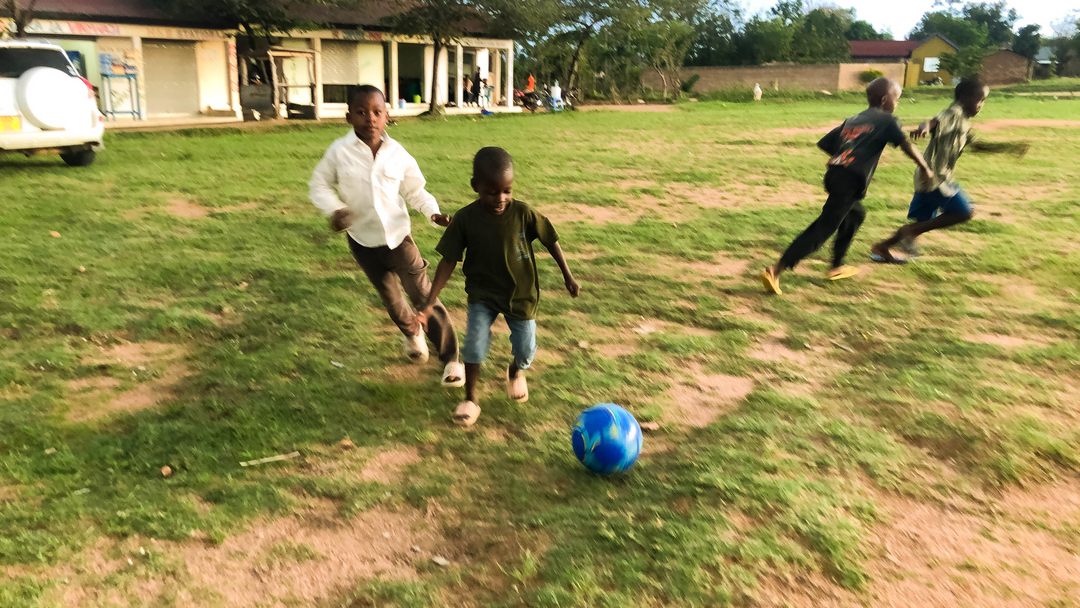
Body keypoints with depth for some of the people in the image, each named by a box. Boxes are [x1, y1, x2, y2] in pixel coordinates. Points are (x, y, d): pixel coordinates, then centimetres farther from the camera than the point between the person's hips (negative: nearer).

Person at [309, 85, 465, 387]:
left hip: (398, 237, -1)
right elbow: (319, 184, -1)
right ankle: (411, 334, 50)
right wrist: (334, 209, -19)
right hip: (363, 242, 2)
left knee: (424, 296, -4)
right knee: (390, 297, 19)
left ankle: (450, 358, 4)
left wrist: (433, 212, -16)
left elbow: (415, 190, 1)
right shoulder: (339, 152, -12)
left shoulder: (398, 154, -10)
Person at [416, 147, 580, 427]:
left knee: (526, 349, 5)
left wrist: (568, 276, 3)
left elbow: (551, 241, -3)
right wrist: (430, 302, -15)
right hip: (482, 294, 0)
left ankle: (516, 372, 42)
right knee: (475, 345, -14)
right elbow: (448, 260, -12)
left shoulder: (523, 213, -17)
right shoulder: (465, 219, -16)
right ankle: (470, 399, 8)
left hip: (521, 293, 1)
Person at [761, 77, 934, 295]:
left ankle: (836, 266, 32)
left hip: (833, 174, 8)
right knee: (823, 228, -11)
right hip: (850, 181, -8)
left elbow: (823, 144, 21)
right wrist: (925, 169, 9)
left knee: (856, 214, 30)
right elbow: (906, 145, -2)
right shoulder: (887, 120, 7)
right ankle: (775, 271, -21)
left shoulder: (852, 120, 24)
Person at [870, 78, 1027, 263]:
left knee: (924, 221, 13)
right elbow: (936, 121, -32)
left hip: (934, 179, 10)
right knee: (963, 212, -7)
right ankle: (911, 231, -7)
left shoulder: (964, 123, 21)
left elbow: (977, 145, 31)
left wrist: (1010, 147, 29)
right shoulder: (954, 113, -10)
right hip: (935, 178, -10)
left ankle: (882, 247, 15)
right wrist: (924, 127, -56)